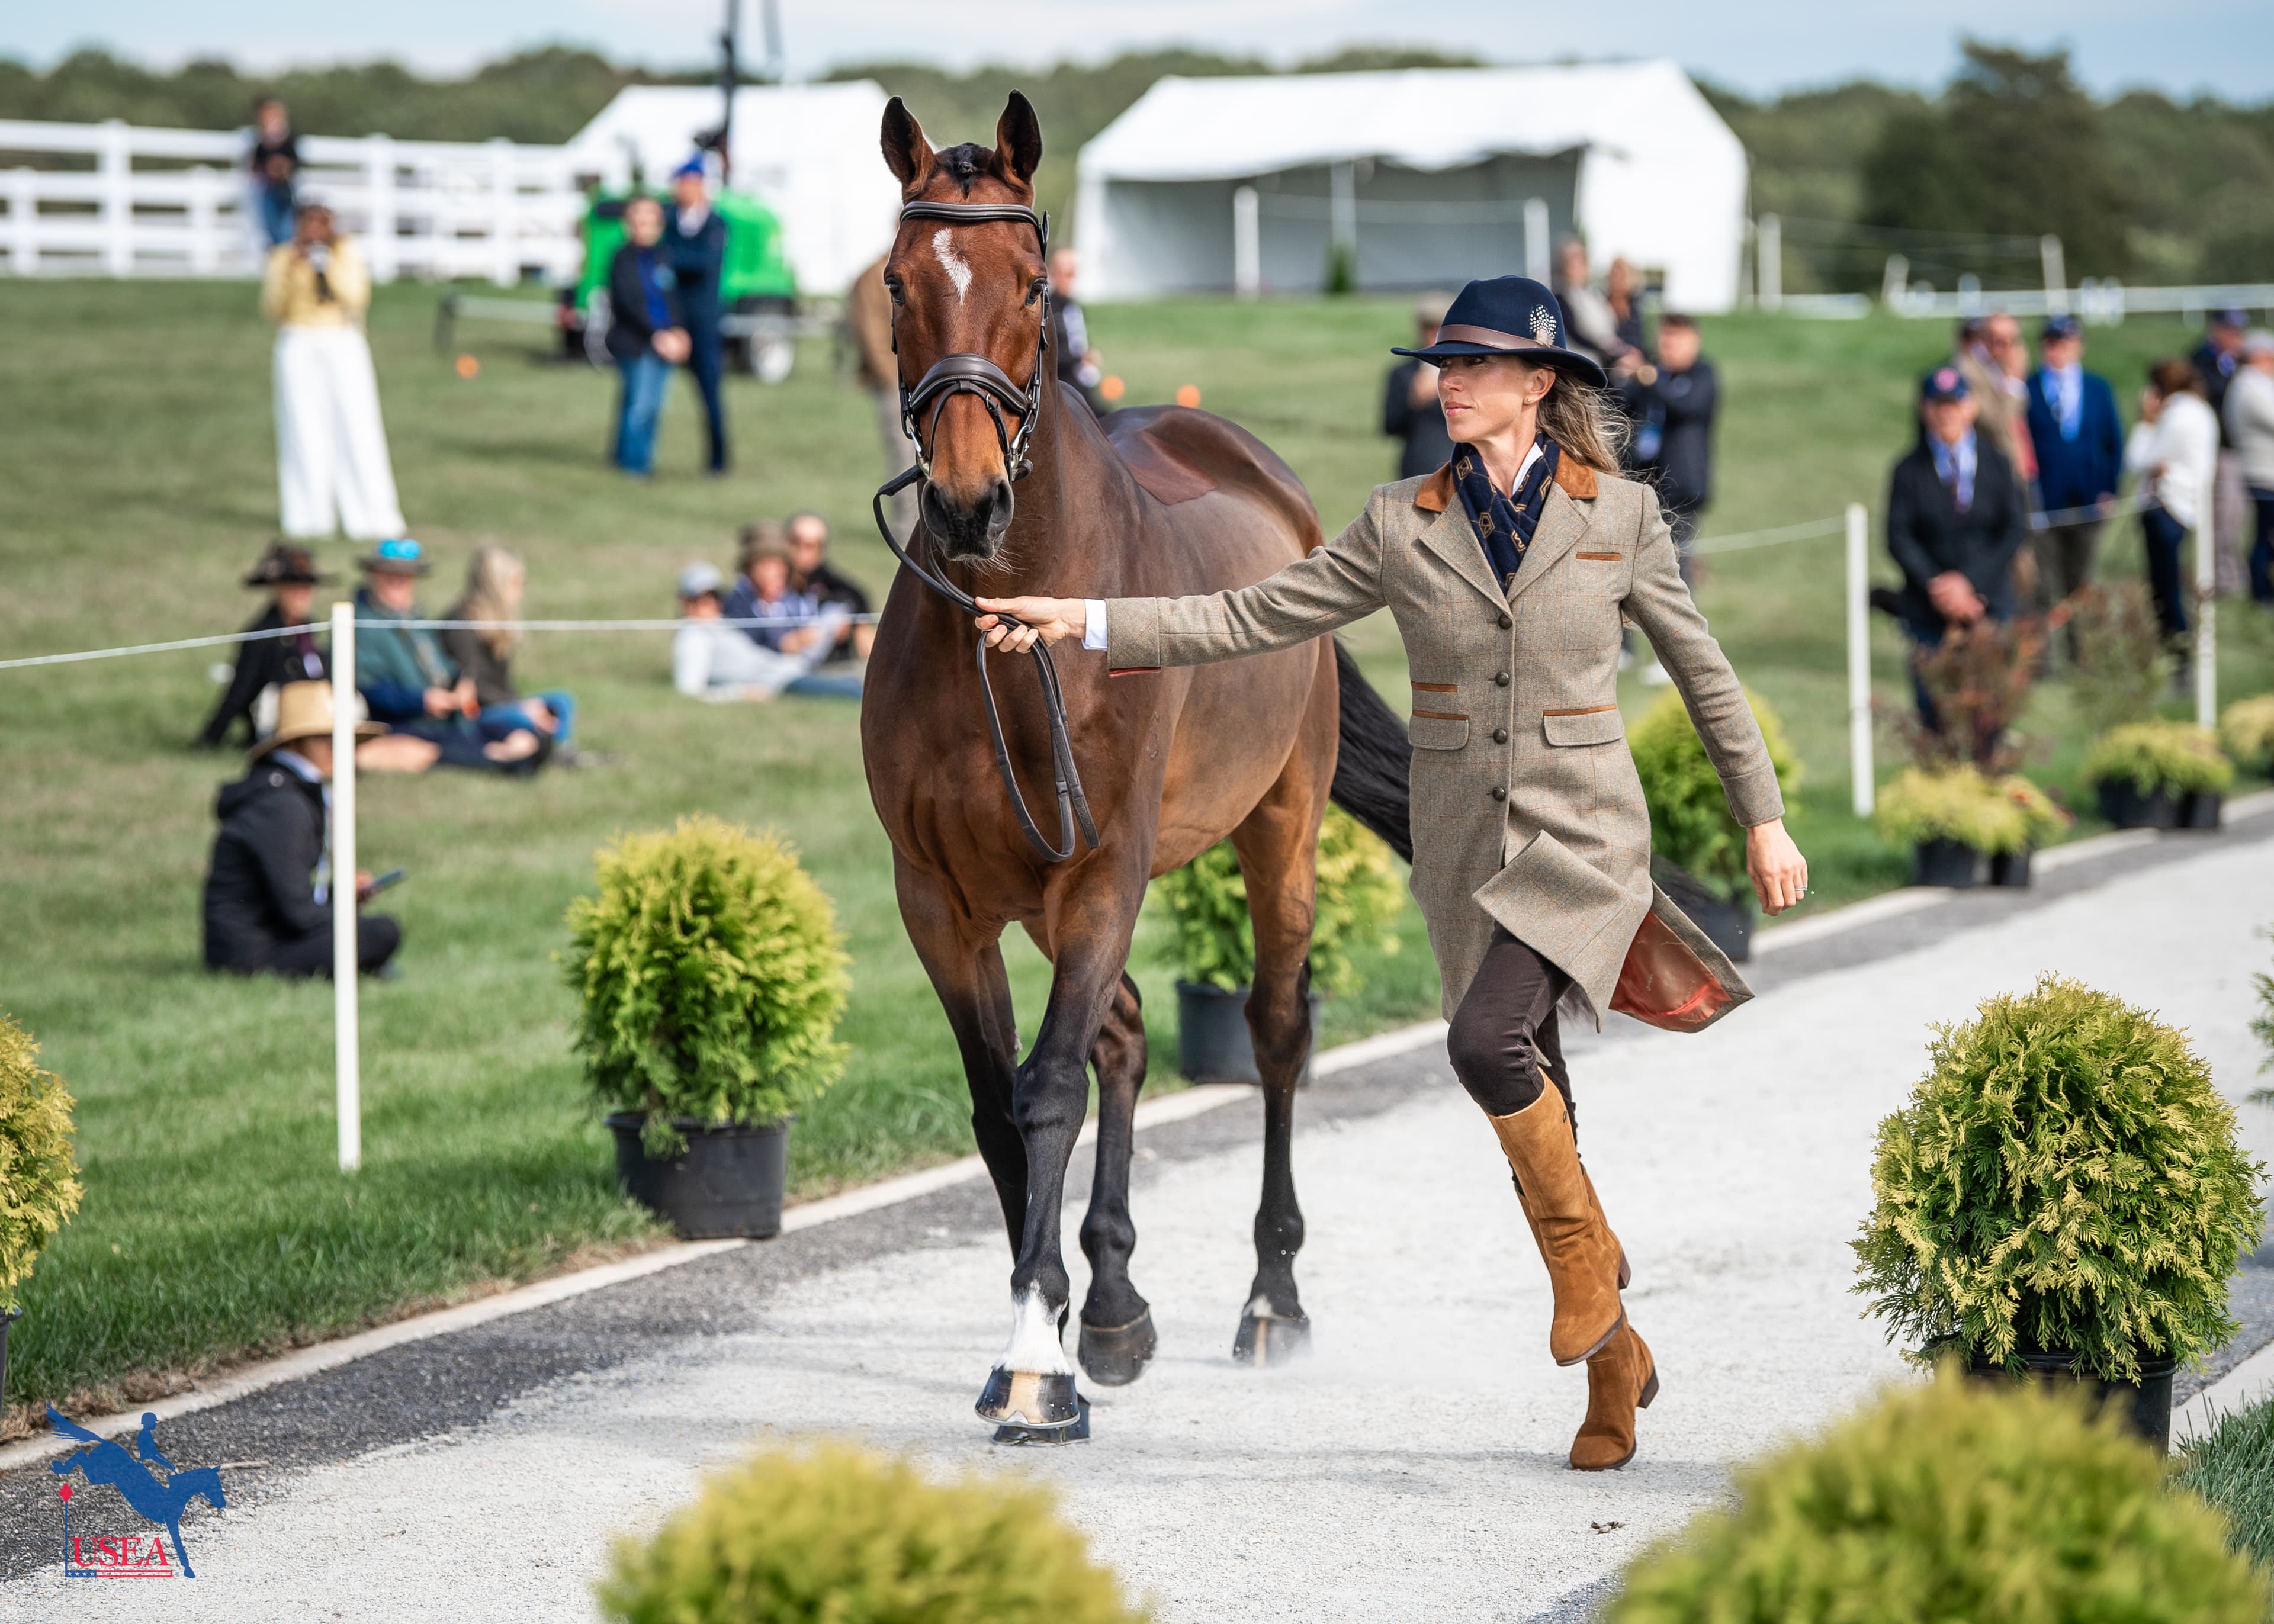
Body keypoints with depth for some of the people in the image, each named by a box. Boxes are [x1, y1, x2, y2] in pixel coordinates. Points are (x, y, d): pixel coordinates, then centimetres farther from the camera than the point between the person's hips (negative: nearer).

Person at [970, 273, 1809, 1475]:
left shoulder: (1619, 517, -3)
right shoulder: (1403, 526, 2)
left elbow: (1701, 670, 7)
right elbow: (1256, 618, 2)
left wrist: (1764, 820, 7)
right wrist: (1086, 621, -6)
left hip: (1583, 841, -4)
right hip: (1465, 848, 4)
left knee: (1487, 1040, -27)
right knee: (1530, 1112, 8)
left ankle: (1584, 1248, -2)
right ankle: (1613, 1358, 25)